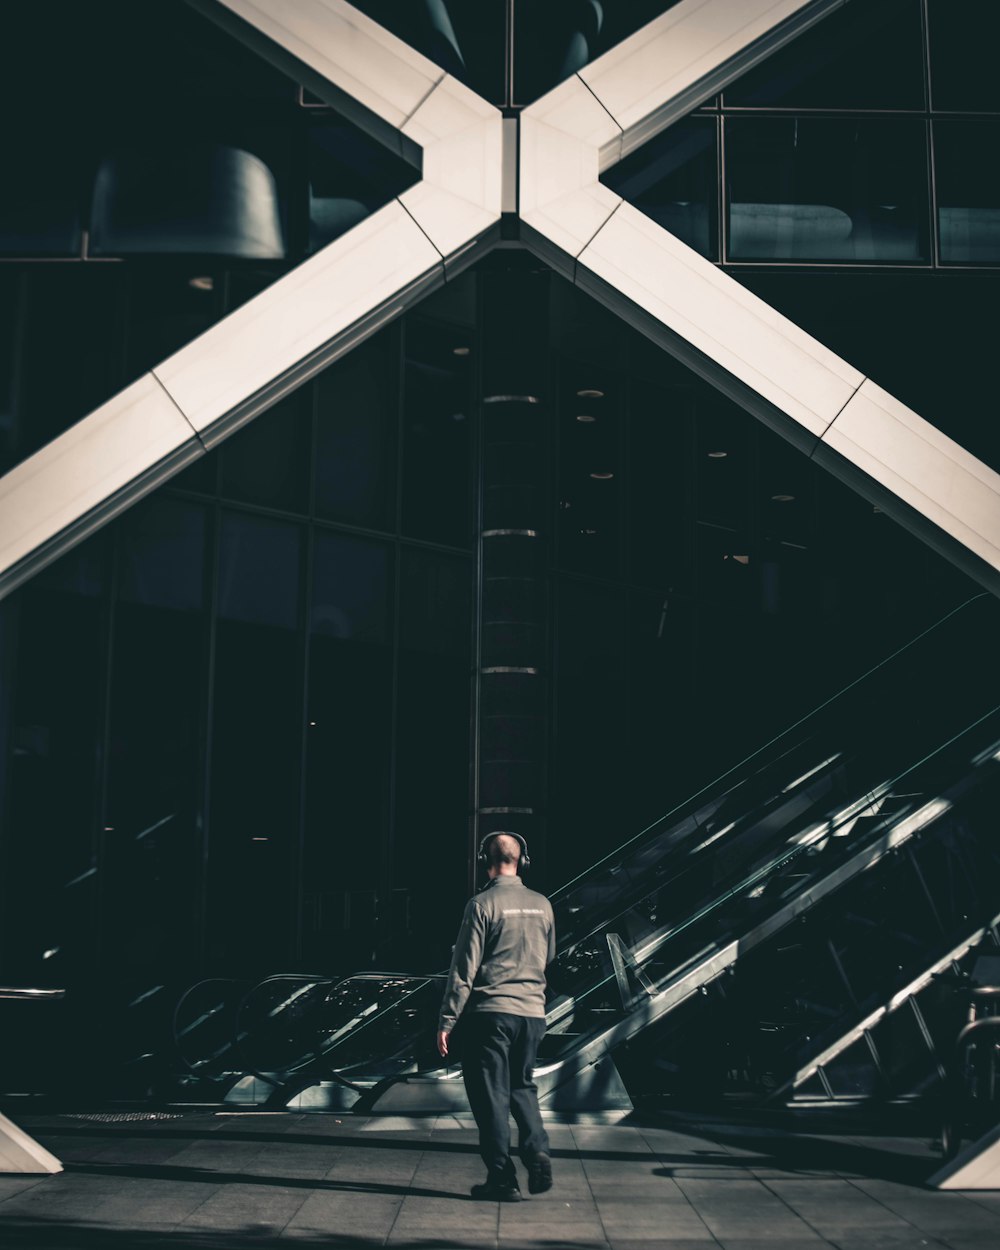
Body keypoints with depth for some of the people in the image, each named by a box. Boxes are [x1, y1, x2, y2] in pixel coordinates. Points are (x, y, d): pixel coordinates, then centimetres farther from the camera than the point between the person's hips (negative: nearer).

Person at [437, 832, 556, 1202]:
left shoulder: (483, 904, -10)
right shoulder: (542, 905, 6)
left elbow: (464, 967, -12)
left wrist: (446, 1021, -8)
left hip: (490, 1012, -5)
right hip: (533, 1012, 5)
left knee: (491, 1095, 3)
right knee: (522, 1087, 20)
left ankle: (502, 1178, 4)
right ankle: (537, 1151, -1)